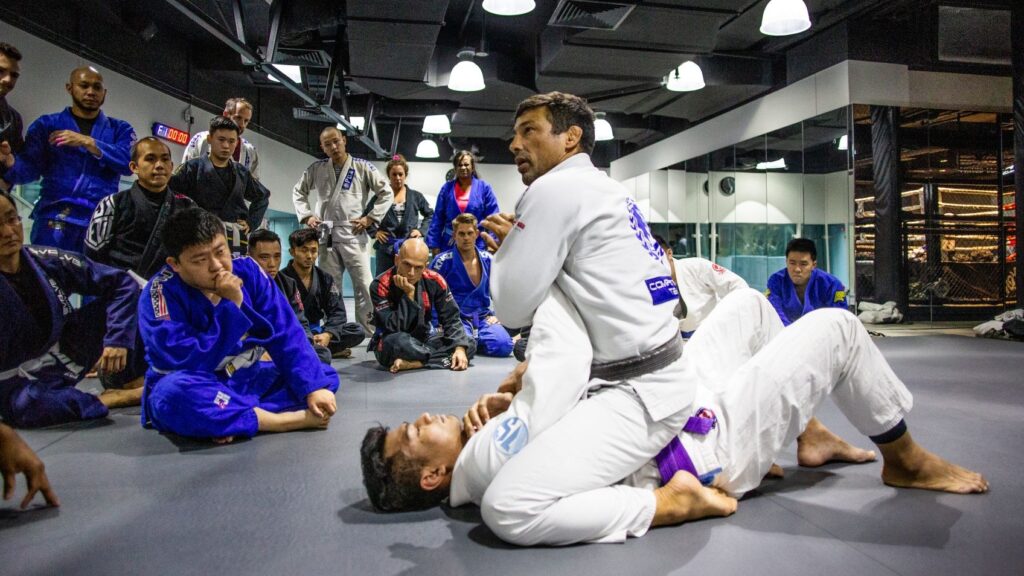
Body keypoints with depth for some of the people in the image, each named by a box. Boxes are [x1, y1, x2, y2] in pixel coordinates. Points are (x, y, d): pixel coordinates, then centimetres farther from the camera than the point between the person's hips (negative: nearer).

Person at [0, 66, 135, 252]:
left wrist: (87, 142, -13)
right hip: (55, 218, 0)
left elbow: (129, 162, -5)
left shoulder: (119, 129, 14)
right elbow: (31, 167, 1)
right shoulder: (46, 124, 12)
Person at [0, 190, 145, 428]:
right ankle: (121, 398, -18)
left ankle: (136, 381, -12)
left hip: (66, 358, 4)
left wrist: (117, 339, -16)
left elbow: (122, 283, -4)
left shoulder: (46, 261, -9)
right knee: (28, 404, -38)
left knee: (109, 304, -11)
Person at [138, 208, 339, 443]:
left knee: (324, 377, -8)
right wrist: (231, 306, -29)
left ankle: (230, 419, -23)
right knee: (176, 394, -39)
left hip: (245, 379, 5)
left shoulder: (246, 270, -9)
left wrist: (314, 387, -20)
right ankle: (295, 419, -28)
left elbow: (285, 334, -10)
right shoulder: (161, 294, -20)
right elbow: (193, 364, -27)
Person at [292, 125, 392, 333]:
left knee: (364, 285, -5)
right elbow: (298, 192, 21)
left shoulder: (362, 167, 1)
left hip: (354, 235, -3)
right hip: (326, 236, 3)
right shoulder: (316, 169, 9)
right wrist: (306, 215, 6)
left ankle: (372, 333, 0)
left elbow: (386, 193, 3)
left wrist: (369, 218, -4)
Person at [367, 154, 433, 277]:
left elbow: (430, 214, 15)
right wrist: (375, 232, -2)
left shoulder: (416, 196, 7)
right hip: (386, 248, -1)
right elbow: (365, 217, 10)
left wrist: (422, 230, 3)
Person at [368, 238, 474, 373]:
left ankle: (413, 363, -20)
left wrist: (460, 348, -19)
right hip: (391, 345, -5)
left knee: (469, 344, -11)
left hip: (424, 339, 6)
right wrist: (408, 294, -31)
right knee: (399, 341, -40)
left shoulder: (434, 281, -8)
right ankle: (443, 358, -16)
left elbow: (451, 318, -4)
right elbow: (393, 329, -26)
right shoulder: (380, 285, -20)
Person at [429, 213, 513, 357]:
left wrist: (495, 314, 7)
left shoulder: (488, 259, 7)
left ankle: (475, 340, 5)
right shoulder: (444, 261, -5)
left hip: (483, 317, 3)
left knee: (503, 345, -24)